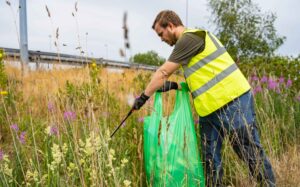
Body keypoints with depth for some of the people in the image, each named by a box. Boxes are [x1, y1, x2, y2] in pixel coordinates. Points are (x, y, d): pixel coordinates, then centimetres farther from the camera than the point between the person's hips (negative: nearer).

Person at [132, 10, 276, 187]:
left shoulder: (190, 37, -11)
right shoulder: (188, 41, 20)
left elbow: (163, 72, -10)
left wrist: (144, 96, -1)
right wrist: (175, 86, 9)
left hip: (233, 101, -10)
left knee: (251, 151, -1)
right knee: (210, 157, 10)